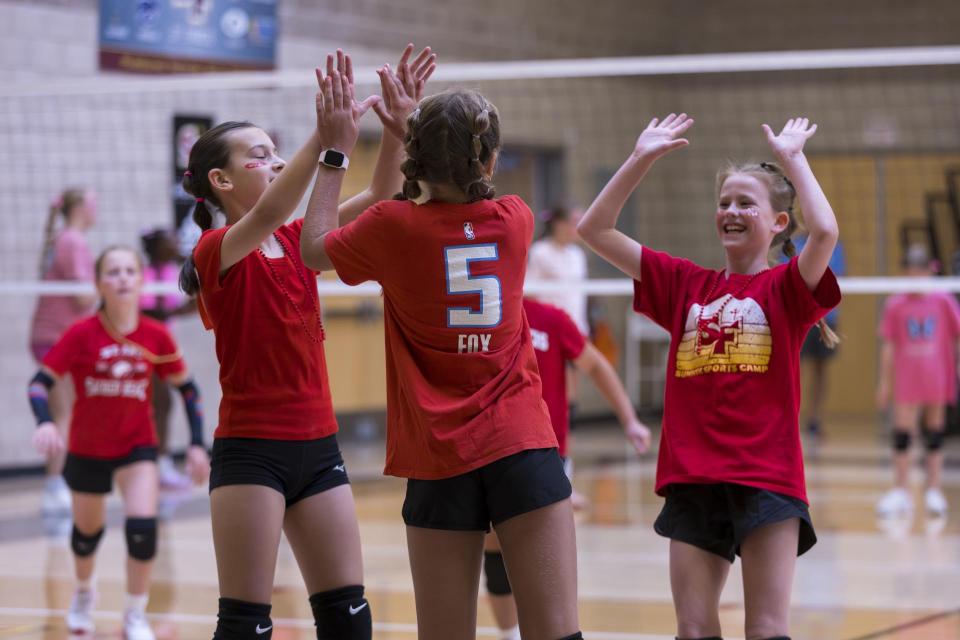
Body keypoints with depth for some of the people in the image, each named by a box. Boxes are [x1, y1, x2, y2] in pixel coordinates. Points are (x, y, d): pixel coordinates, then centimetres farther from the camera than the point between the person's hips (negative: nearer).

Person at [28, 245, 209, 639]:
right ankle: (84, 593, 50)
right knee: (87, 532, 17)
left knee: (143, 526, -18)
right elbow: (40, 382, -16)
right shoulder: (81, 335, -17)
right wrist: (45, 422, -35)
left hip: (137, 446, 0)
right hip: (86, 449, 0)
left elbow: (187, 389, -1)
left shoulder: (157, 337, -13)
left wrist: (197, 444, -5)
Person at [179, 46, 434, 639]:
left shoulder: (297, 241, 10)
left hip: (318, 445, 7)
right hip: (251, 450, -7)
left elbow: (379, 197, 2)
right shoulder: (218, 250, -9)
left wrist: (396, 124, -15)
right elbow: (268, 214, -30)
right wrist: (325, 134, -40)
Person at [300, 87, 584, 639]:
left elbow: (314, 249, 16)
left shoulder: (394, 227, -5)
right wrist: (411, 122, 30)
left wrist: (337, 153, 21)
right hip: (523, 446, 1)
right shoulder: (516, 220, 3)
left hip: (440, 459, -1)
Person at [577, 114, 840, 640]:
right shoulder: (685, 284, 11)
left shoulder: (785, 288, 1)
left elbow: (825, 231, -21)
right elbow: (595, 229, 10)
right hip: (692, 481, 4)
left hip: (766, 479, -4)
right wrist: (643, 157, 5)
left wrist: (791, 156, -10)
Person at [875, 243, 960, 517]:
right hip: (906, 381, 0)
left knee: (934, 433, 8)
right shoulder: (895, 305, -1)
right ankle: (901, 491, 5)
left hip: (937, 380, 0)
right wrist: (885, 382, 3)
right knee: (902, 433, -4)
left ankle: (933, 491, 16)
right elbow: (889, 346, 4)